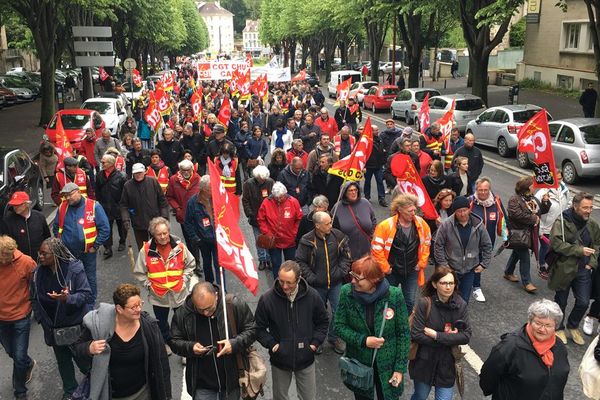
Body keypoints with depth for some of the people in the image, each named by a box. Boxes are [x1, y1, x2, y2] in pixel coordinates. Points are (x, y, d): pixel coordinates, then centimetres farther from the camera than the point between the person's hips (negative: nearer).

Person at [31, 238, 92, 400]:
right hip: (53, 327, 4)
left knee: (82, 357, 12)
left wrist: (68, 298, -36)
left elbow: (86, 295, -20)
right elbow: (34, 298, 7)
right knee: (62, 360, 19)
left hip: (75, 325, -4)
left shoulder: (74, 269, -21)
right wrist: (40, 318, 2)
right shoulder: (38, 272, -6)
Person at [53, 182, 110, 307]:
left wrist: (95, 246, -10)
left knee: (90, 279, 9)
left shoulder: (94, 206, -11)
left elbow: (105, 228, -10)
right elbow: (56, 227, 16)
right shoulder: (62, 207, 3)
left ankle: (90, 305, 25)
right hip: (67, 252, 3)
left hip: (88, 251, -3)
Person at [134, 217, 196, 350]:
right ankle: (166, 343, 46)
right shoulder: (146, 250, -14)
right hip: (158, 295, 1)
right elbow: (139, 273, -3)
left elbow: (191, 264, 4)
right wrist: (149, 285, -8)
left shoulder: (179, 246, -12)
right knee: (162, 323, 21)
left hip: (179, 293, 0)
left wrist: (184, 279, -4)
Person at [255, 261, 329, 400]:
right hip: (280, 360, 0)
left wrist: (315, 343, -6)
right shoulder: (267, 299, -17)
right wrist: (272, 344, -13)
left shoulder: (312, 296, -13)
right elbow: (259, 328, -3)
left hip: (306, 359, 1)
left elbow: (323, 321, 3)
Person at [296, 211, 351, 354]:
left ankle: (334, 337, 31)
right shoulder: (307, 241, -15)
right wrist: (311, 278, -13)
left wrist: (342, 271, -5)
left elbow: (346, 256, 5)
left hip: (336, 283, 2)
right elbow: (300, 262, -8)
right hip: (317, 285, -2)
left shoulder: (338, 236, -6)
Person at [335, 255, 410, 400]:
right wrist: (363, 340, -20)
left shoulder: (394, 295, -18)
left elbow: (403, 333, -9)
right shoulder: (347, 292, -14)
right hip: (359, 362, 1)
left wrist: (400, 368, -9)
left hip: (387, 363, -1)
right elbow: (339, 326, -6)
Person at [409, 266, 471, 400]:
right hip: (424, 363, -1)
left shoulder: (460, 304, -9)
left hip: (447, 364, 1)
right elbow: (416, 335, -21)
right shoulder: (424, 303, -18)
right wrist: (449, 338, -18)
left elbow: (466, 336, -13)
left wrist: (437, 335, -21)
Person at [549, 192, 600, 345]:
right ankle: (558, 328, 35)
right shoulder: (561, 222, -16)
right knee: (561, 301, 13)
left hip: (583, 270, 4)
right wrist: (580, 250, -24)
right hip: (564, 268, -4)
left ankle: (573, 326, 32)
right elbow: (556, 243, -24)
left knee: (583, 303, 5)